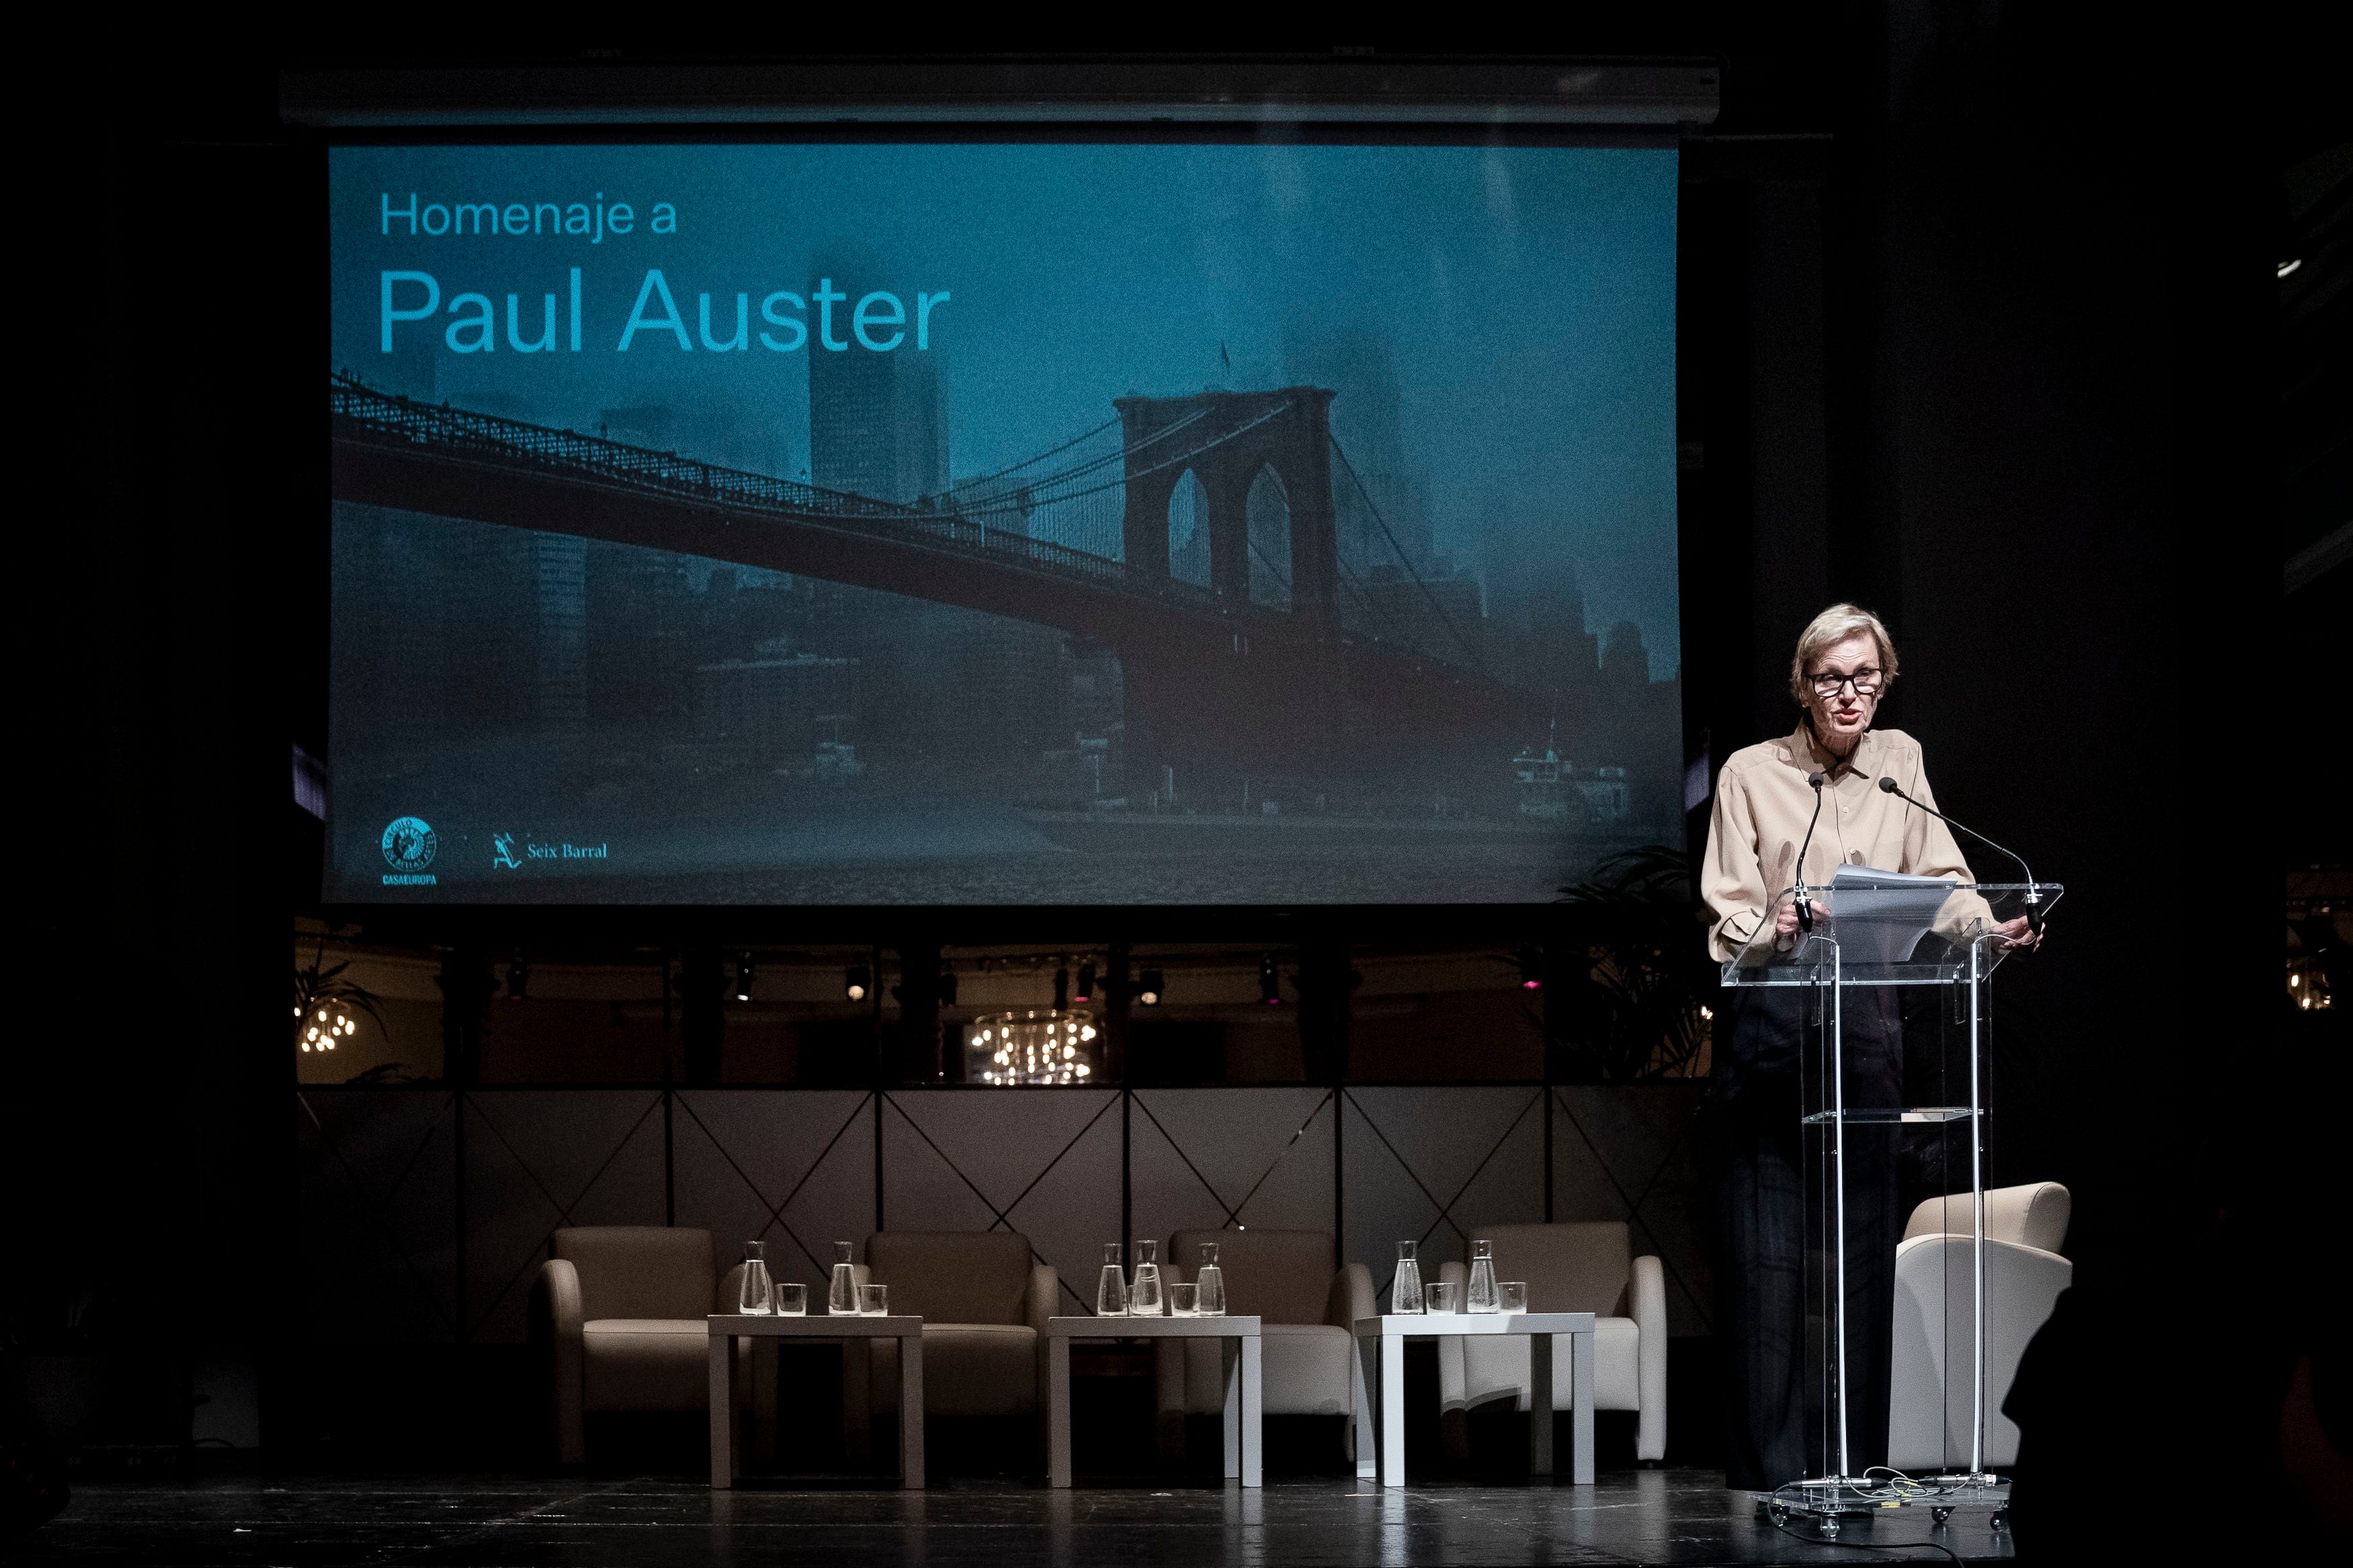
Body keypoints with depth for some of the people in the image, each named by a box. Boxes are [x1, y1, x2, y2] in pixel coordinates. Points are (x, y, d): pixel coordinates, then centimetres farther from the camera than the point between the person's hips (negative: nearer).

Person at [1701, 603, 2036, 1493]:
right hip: (1771, 1017, -3)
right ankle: (1771, 1461, -6)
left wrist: (1989, 923, -17)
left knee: (1863, 1239, 3)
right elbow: (1727, 918, -4)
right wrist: (1770, 929, -27)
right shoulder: (1751, 774, 2)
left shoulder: (1899, 762, 12)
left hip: (1870, 1018, 3)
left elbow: (1940, 873, 4)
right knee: (1768, 1241, -7)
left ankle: (1853, 1458, 7)